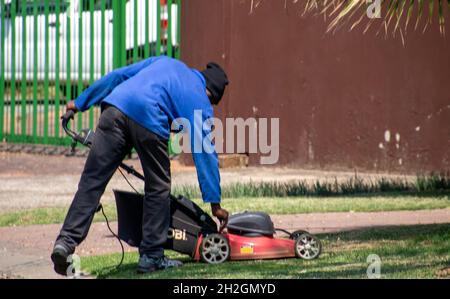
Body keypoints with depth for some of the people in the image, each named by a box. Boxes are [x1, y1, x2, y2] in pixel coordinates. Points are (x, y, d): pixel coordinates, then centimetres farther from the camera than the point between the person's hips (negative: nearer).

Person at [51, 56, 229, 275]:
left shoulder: (166, 62, 35)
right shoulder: (200, 101, 22)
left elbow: (118, 75, 29)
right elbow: (206, 154, 21)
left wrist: (80, 103, 33)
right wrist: (214, 202, 25)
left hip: (115, 107, 4)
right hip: (149, 119, -4)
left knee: (92, 181, 2)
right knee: (158, 189, 14)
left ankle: (66, 241, -9)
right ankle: (151, 257, 16)